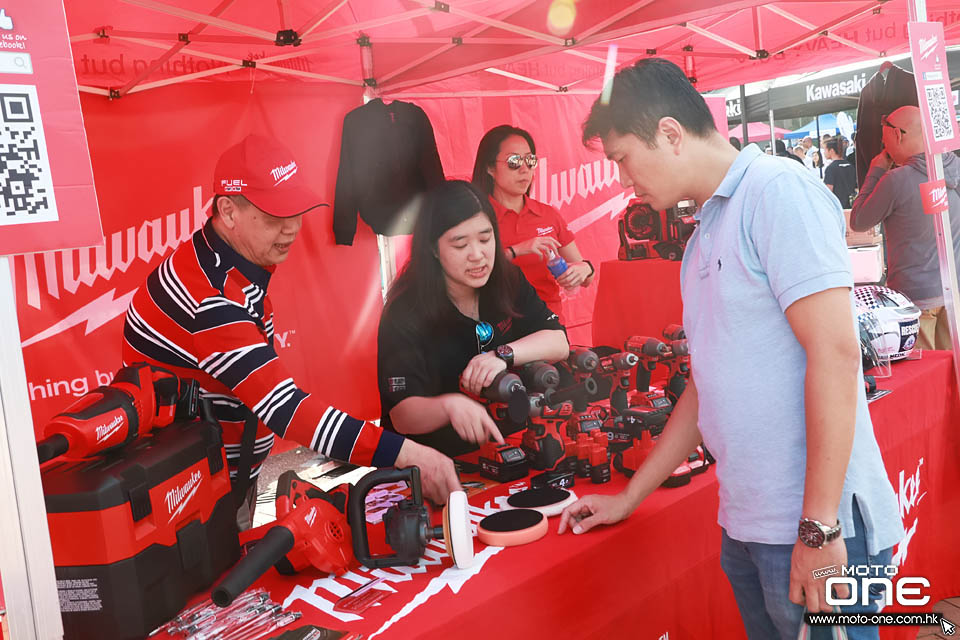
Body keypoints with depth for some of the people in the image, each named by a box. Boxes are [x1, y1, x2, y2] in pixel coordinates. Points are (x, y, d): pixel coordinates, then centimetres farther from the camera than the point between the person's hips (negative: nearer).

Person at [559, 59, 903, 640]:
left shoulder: (777, 190, -10)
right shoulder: (706, 232, 17)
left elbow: (835, 354, -19)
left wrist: (817, 528, -21)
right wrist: (629, 498, 22)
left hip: (815, 526, -8)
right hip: (745, 525, 8)